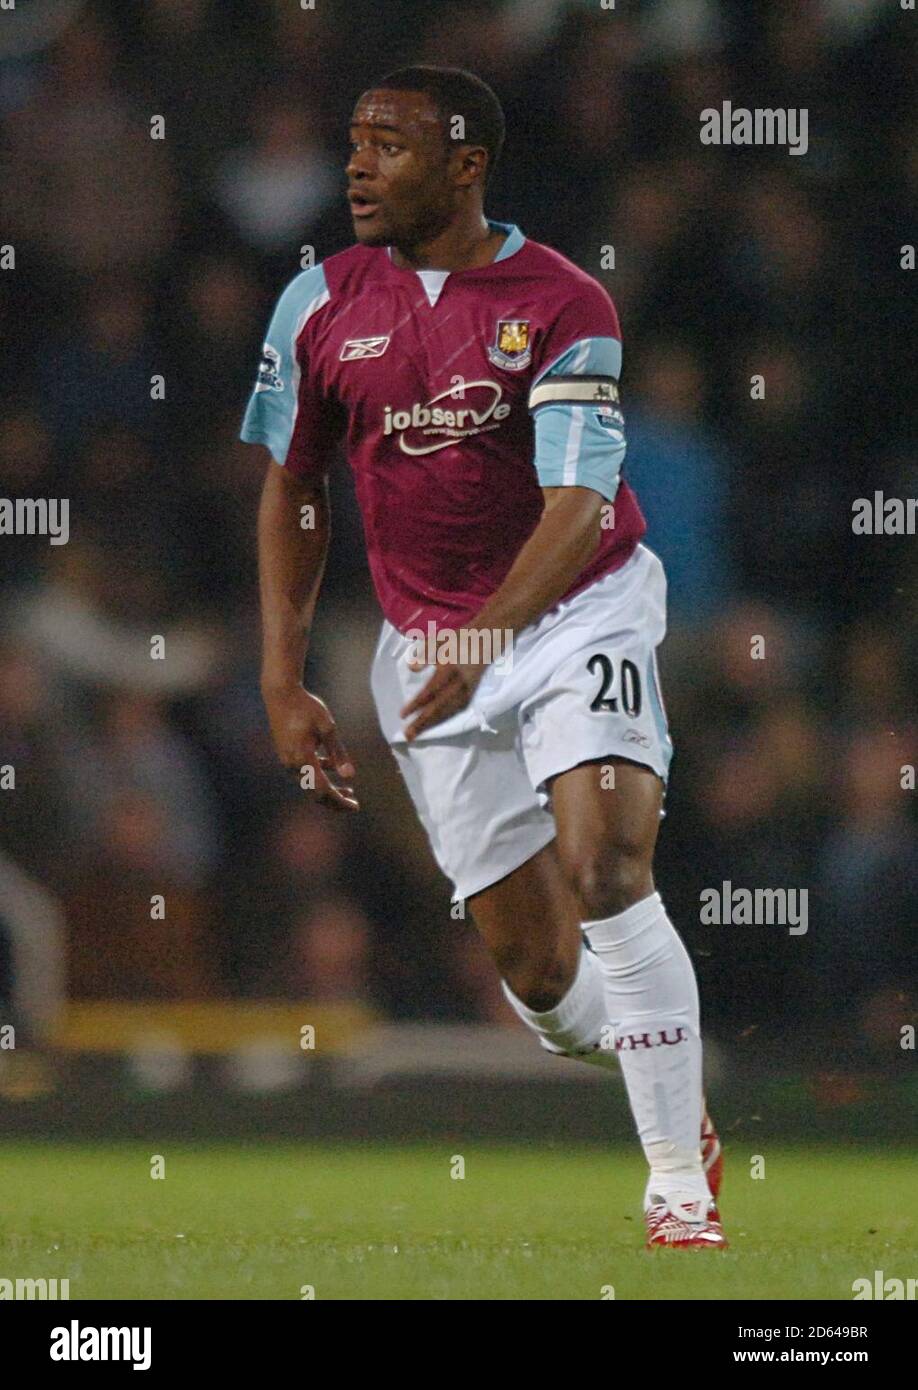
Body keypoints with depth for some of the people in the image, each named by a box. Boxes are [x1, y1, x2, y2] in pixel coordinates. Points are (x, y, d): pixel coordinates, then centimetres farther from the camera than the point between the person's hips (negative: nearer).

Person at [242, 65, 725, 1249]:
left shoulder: (560, 305, -14)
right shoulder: (321, 306, -1)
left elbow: (579, 508, -24)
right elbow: (292, 499, 9)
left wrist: (486, 636, -39)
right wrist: (284, 685, 2)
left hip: (579, 610, -4)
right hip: (426, 649, 4)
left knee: (604, 867, -23)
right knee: (535, 969, 1)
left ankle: (679, 1183, -16)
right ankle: (674, 1097, 30)